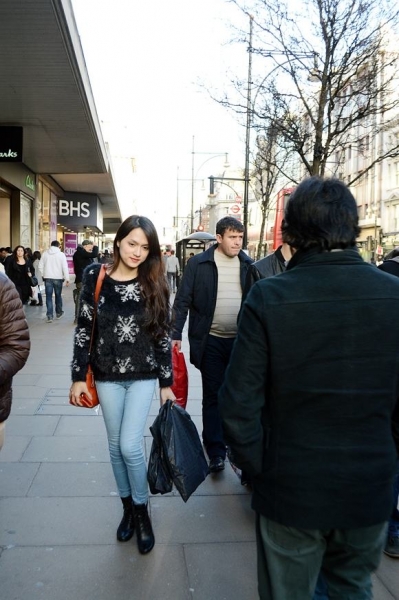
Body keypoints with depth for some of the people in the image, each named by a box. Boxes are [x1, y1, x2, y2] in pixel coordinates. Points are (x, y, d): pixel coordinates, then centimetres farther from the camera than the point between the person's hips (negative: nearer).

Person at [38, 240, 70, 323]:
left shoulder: (45, 254, 3)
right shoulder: (61, 254, -5)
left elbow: (40, 266, 3)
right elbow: (65, 267, -8)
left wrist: (43, 275, 16)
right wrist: (67, 279, -4)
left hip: (48, 278, 1)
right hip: (58, 278, -1)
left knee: (48, 297, 2)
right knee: (58, 296, 15)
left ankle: (50, 316, -5)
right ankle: (59, 313, 28)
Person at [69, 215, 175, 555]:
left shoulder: (155, 284, -6)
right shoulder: (95, 276, -6)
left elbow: (163, 335, -2)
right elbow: (84, 328, -1)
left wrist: (167, 382, 0)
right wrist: (79, 375, -2)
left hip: (143, 376, -1)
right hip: (107, 376, 2)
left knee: (130, 446, -5)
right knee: (115, 445, 13)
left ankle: (142, 512, 20)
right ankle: (128, 508, 34)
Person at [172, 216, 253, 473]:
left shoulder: (248, 264, 5)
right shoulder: (198, 263, -4)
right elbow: (183, 300, -3)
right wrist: (176, 334, -9)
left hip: (241, 340, 3)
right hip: (211, 341, -2)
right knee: (212, 396, 7)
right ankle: (216, 450, 20)